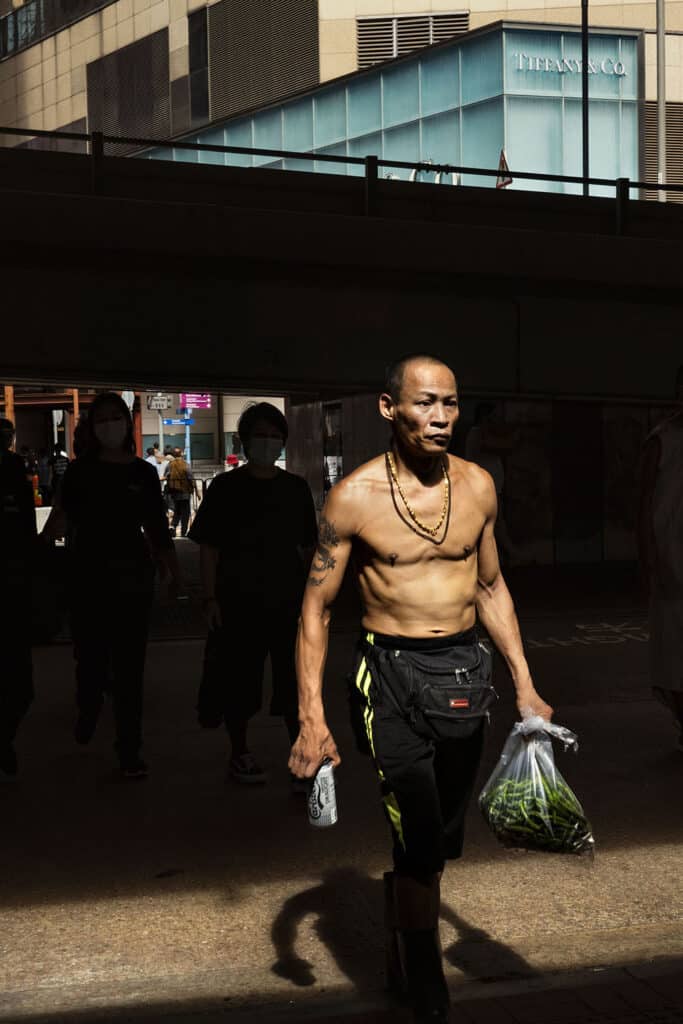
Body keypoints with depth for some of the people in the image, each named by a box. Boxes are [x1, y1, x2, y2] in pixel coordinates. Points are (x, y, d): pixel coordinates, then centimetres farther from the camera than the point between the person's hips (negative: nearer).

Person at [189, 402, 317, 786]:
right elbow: (209, 547, -2)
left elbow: (308, 547, 13)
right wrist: (211, 598, -8)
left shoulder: (296, 488, 8)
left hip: (289, 600, 2)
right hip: (239, 602, -2)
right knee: (239, 681, 8)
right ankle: (239, 754, 25)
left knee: (297, 684, -2)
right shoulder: (226, 487, -1)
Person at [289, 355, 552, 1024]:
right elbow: (316, 607, -5)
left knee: (437, 842, 15)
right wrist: (312, 717, -12)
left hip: (466, 671, 4)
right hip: (393, 674, -4)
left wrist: (524, 686, 11)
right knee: (420, 845, -4)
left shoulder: (477, 485, 1)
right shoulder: (355, 497, -11)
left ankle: (401, 939, 40)